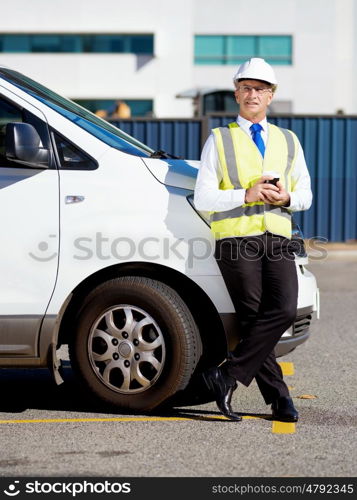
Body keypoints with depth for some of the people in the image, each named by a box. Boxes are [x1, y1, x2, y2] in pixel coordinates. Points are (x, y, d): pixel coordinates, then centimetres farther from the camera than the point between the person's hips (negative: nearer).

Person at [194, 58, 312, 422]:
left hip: (277, 240, 3)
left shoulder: (289, 142, 19)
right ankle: (279, 399, 2)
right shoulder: (219, 140, 8)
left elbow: (305, 196, 19)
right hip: (236, 240, -3)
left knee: (284, 310, -16)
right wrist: (245, 195, -12)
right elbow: (202, 199, 0)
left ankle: (227, 376, -9)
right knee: (254, 319, -7)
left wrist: (286, 197, -3)